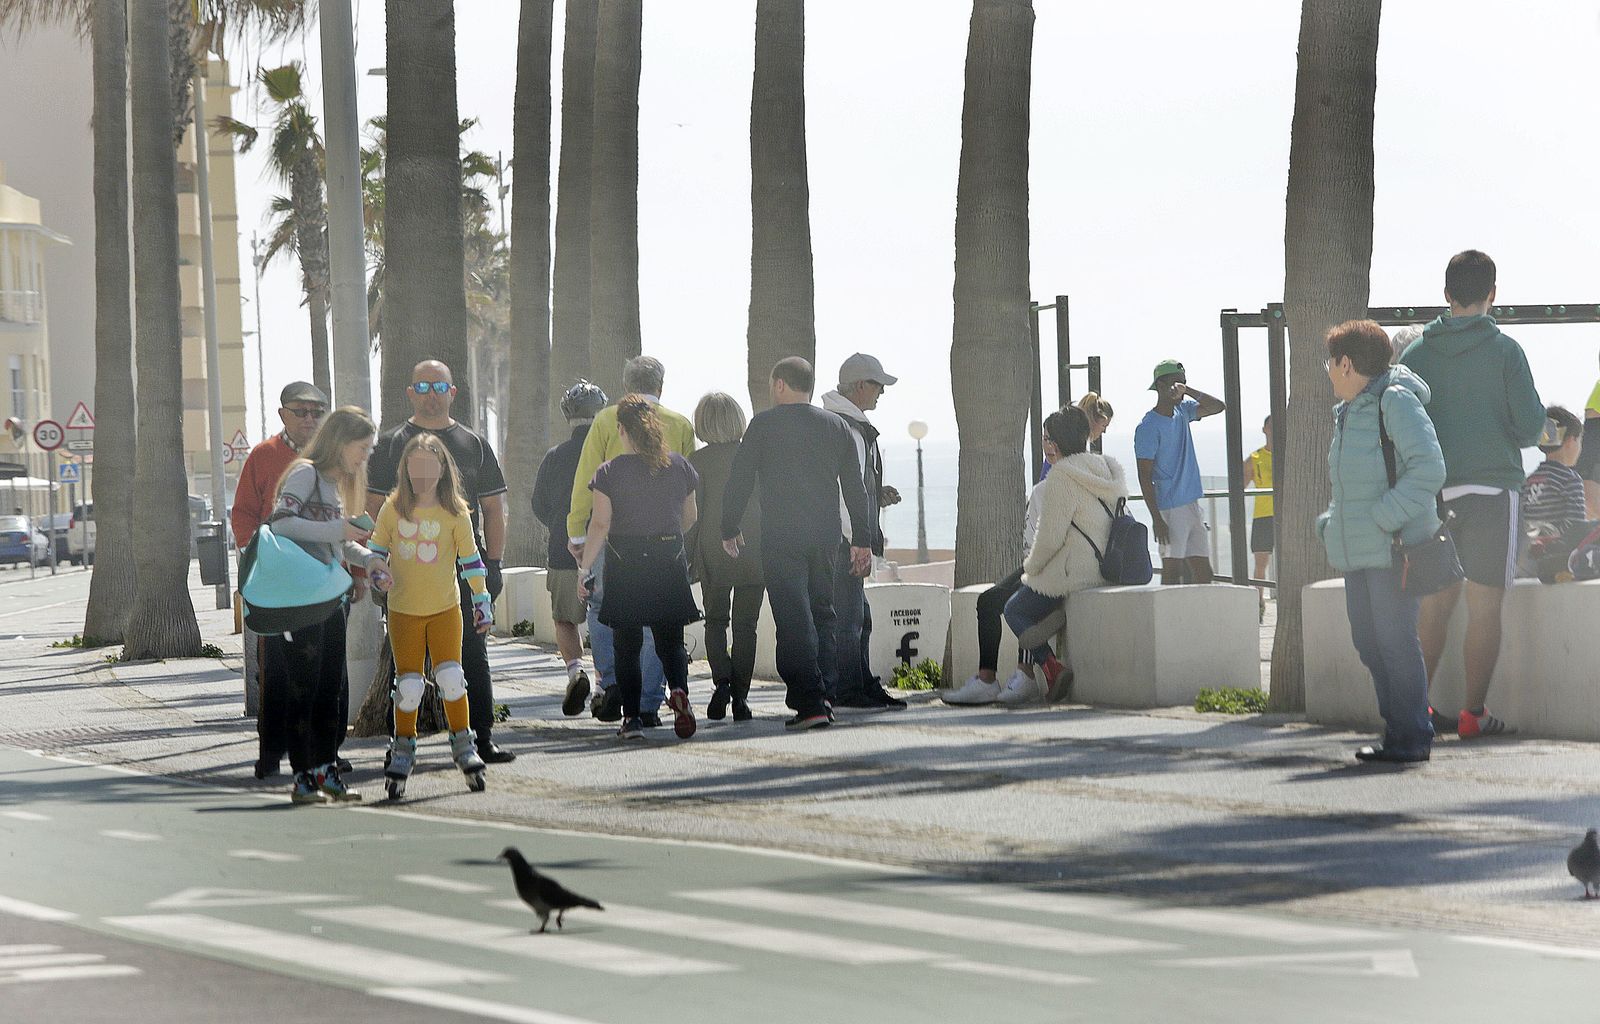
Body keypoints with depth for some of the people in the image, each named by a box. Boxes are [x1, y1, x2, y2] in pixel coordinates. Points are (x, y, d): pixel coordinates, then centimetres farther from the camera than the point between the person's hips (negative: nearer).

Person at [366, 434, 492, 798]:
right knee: (408, 684, -2)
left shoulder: (454, 512, -4)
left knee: (451, 676, -11)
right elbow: (376, 548, 9)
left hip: (445, 608, -1)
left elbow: (471, 559, 3)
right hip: (403, 610, 1)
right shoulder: (393, 509, -1)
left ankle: (463, 744, 6)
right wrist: (376, 570, -12)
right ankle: (402, 748, 15)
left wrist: (482, 600, 1)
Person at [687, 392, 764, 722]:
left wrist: (686, 558, 1)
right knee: (746, 624, 7)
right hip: (754, 551, 1)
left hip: (713, 551, -1)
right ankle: (740, 696, 2)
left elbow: (692, 512, -6)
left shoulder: (698, 460, -6)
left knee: (716, 620, 12)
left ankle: (722, 681, -10)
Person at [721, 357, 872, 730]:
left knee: (794, 620, -6)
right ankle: (820, 695, 13)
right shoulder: (837, 427, 11)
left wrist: (729, 530, 9)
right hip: (826, 537, 5)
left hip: (781, 538, -5)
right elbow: (855, 488, 12)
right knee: (822, 614, 15)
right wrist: (862, 541, 17)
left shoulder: (764, 424, -2)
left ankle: (809, 702, -14)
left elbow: (739, 480, -2)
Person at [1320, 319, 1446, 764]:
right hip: (1358, 551, 9)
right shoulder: (1348, 412, 17)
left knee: (1395, 640, -8)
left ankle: (1413, 737, -2)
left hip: (1394, 546, -9)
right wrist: (1331, 521, 11)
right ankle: (1396, 732, 16)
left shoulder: (1396, 402, -11)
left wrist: (1383, 518, -20)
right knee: (1368, 643, 10)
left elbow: (1428, 469, -19)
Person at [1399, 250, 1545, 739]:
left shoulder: (1415, 355, 4)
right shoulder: (1504, 350, -4)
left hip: (1433, 493, 4)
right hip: (1491, 487, -3)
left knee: (1434, 604, 11)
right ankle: (1474, 712, -3)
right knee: (1484, 606, -1)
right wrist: (1517, 434, 19)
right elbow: (1531, 426, -4)